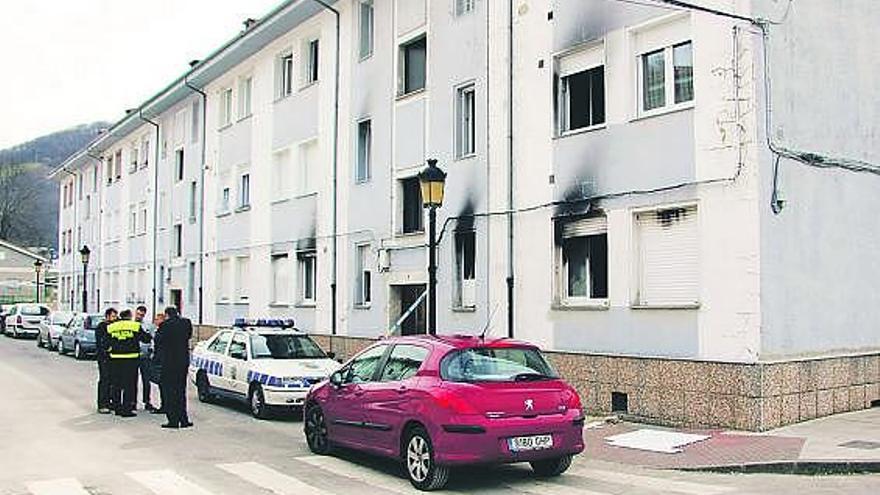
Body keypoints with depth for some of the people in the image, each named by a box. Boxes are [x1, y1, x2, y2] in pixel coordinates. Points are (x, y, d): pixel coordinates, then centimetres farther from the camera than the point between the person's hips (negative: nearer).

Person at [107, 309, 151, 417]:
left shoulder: (111, 327, 6)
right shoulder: (136, 326, -4)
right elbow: (146, 338, 3)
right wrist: (148, 335, 23)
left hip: (115, 359, 4)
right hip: (130, 359, -4)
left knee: (116, 384, 13)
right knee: (129, 385, 1)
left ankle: (117, 408, 19)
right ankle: (126, 409, 0)